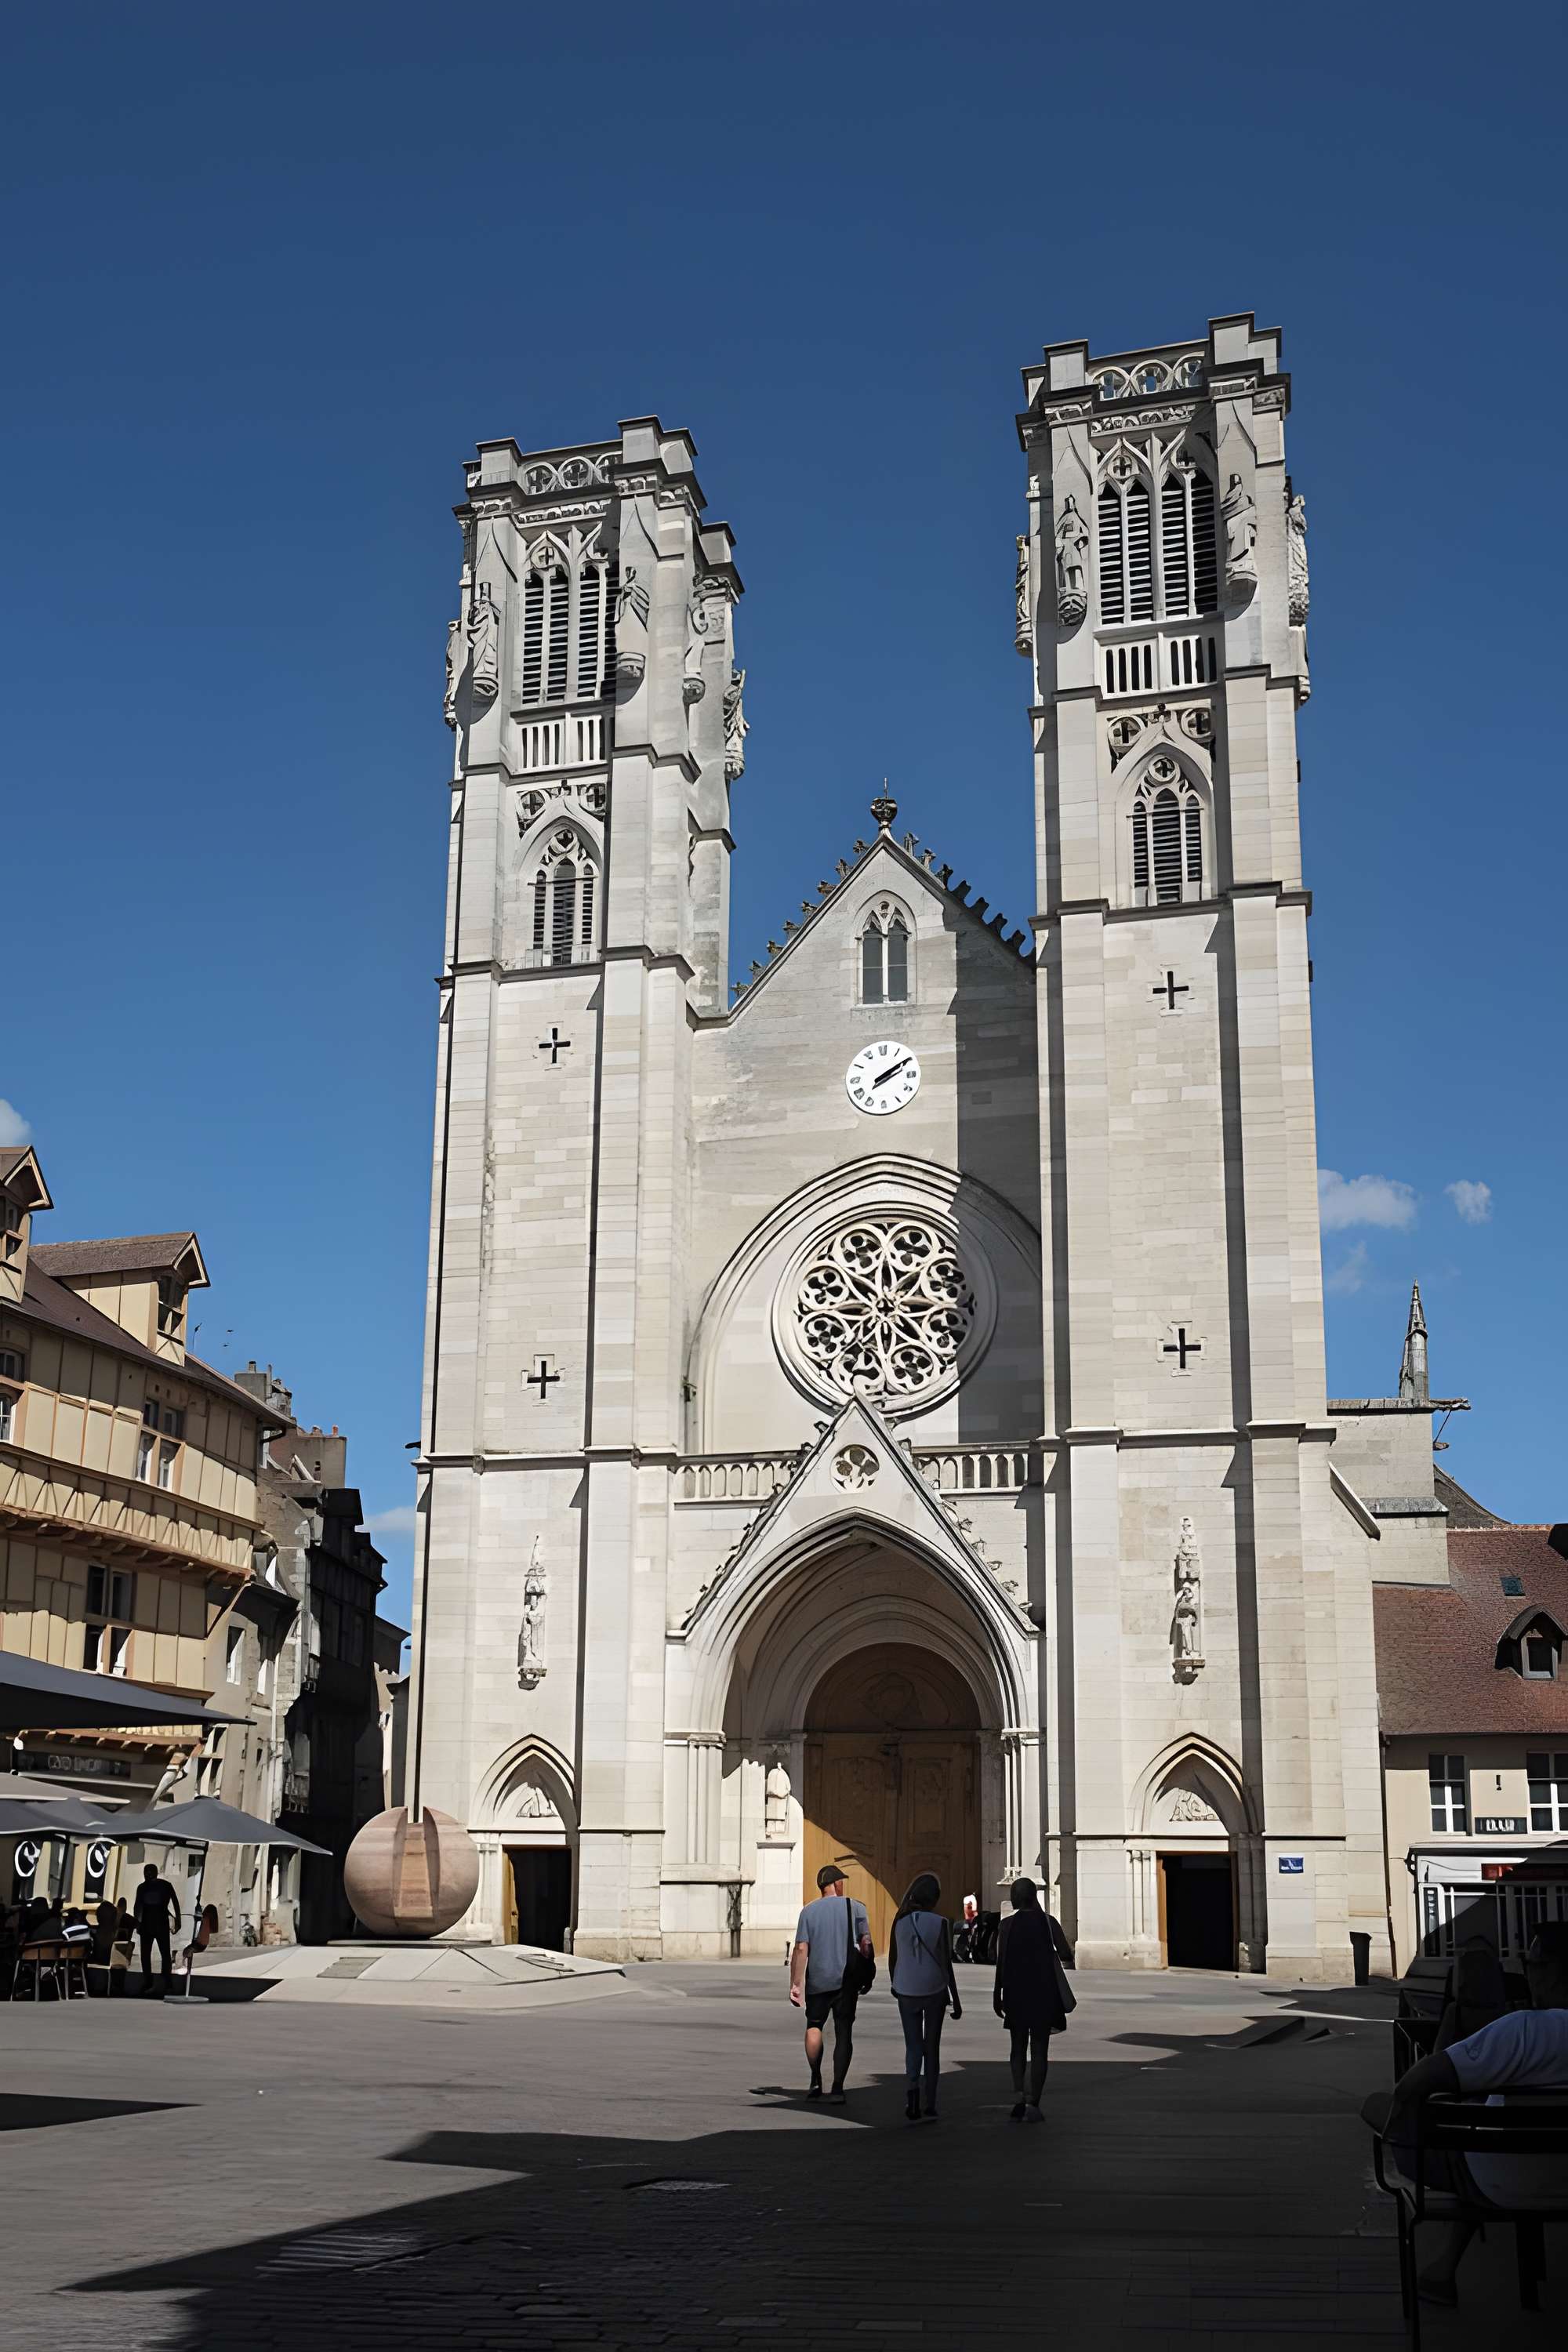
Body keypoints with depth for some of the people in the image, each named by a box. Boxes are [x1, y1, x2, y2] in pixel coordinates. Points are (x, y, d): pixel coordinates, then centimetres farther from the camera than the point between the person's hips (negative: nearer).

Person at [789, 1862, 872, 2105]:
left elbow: (801, 1949, -6)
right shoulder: (855, 1907, -1)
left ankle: (816, 2080, 5)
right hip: (846, 1979, 0)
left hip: (817, 1979, 1)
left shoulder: (809, 1911, 1)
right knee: (844, 2032, 4)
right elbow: (866, 1944, -6)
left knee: (814, 2026, 16)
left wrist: (795, 1984, -5)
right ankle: (837, 2088, 0)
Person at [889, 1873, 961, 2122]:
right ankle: (930, 2107, 14)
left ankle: (912, 2085, -21)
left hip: (907, 1992, 1)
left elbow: (892, 1958, 7)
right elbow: (946, 1964, -9)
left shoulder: (901, 1921, -1)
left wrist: (894, 1984, 26)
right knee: (932, 2047, 11)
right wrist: (956, 2000, -2)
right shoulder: (940, 1923, -9)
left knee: (913, 2045, 9)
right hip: (934, 1991, -1)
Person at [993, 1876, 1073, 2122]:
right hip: (1044, 1994, 0)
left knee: (1018, 2047, 14)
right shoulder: (1048, 1922, -3)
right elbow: (1066, 1953, -7)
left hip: (1016, 1994, 0)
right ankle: (1033, 2104, -4)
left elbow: (1001, 1962, -5)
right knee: (1039, 2049, 5)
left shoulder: (1007, 1925, -5)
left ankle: (1019, 2094, -4)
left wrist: (997, 1993, 4)